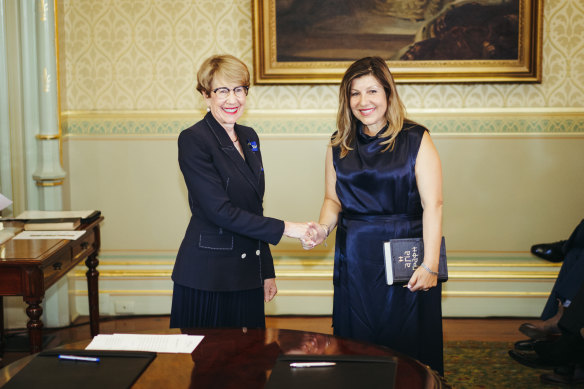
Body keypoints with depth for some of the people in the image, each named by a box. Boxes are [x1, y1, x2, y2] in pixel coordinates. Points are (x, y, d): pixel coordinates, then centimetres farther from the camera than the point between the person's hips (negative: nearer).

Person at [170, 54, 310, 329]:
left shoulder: (249, 137, 11)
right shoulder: (193, 140, -11)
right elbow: (220, 211, -19)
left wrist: (267, 271, 14)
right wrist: (284, 229, -18)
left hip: (247, 275, 7)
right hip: (207, 277, -6)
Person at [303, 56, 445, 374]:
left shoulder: (416, 140, -5)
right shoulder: (339, 145, 8)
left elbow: (433, 205, -9)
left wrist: (430, 265, -14)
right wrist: (324, 228, -7)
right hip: (355, 261, 4)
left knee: (407, 346, 4)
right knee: (357, 344, 9)